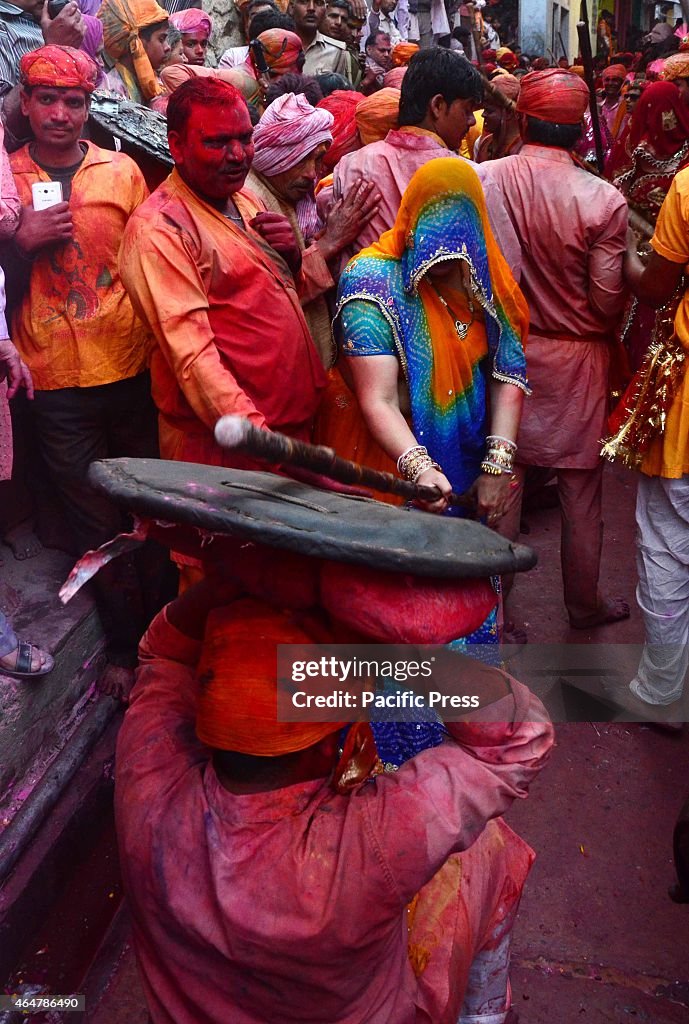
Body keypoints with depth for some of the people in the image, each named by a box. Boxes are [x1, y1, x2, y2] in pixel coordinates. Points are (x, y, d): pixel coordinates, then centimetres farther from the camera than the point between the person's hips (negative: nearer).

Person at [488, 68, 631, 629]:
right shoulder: (604, 199, -15)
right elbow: (607, 300, -12)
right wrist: (596, 329, 10)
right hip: (577, 359, -1)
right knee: (581, 494, 14)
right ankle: (584, 604, 31)